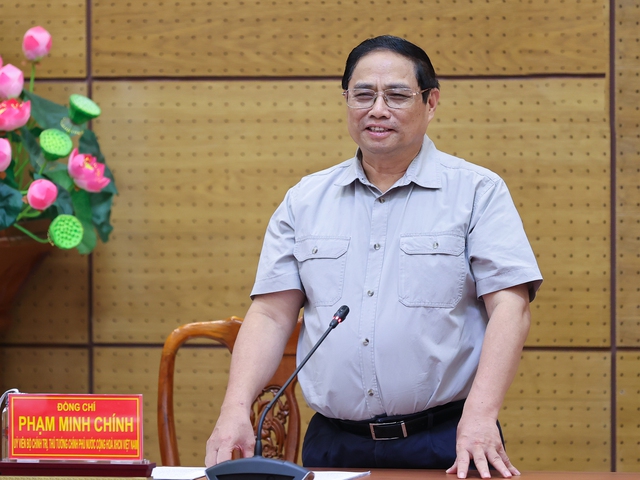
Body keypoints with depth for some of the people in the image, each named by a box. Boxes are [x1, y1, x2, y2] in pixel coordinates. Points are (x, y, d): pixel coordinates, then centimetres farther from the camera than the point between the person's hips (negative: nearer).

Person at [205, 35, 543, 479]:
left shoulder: (479, 192, 2)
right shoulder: (305, 201, 12)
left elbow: (509, 307, -7)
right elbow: (271, 314, 8)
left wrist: (480, 417, -20)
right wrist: (236, 410, -8)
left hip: (445, 442, -2)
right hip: (333, 442, 3)